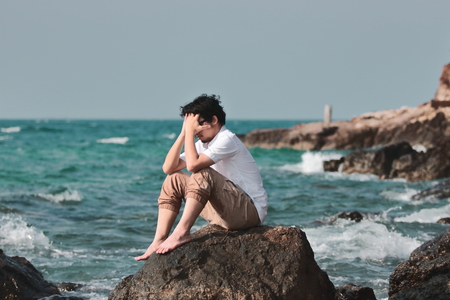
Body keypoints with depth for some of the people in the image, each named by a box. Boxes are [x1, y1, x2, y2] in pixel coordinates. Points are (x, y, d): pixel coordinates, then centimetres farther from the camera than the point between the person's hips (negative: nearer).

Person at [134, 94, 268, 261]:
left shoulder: (227, 140, -15)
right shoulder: (203, 144, 11)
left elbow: (192, 164, -28)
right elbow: (168, 168, 2)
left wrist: (190, 131, -17)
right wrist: (183, 133, -4)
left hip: (250, 210, -9)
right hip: (225, 211, 9)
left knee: (203, 174, -30)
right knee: (174, 180, 3)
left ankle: (181, 233, -33)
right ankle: (159, 240, -9)